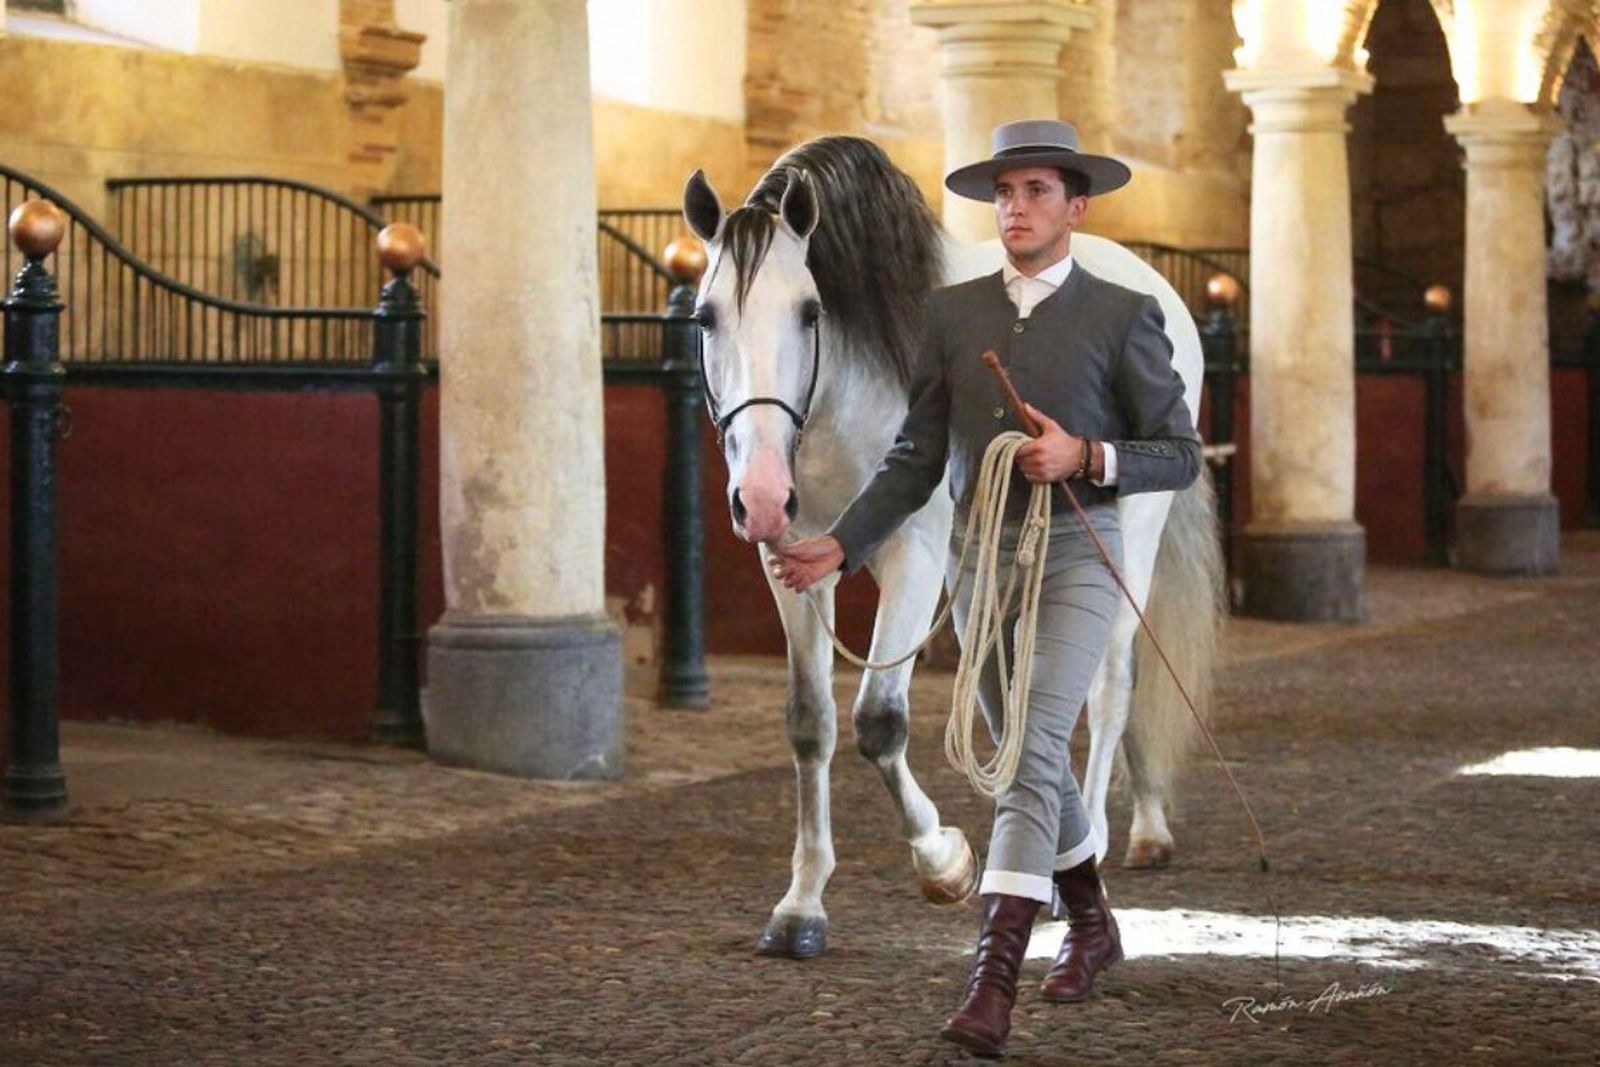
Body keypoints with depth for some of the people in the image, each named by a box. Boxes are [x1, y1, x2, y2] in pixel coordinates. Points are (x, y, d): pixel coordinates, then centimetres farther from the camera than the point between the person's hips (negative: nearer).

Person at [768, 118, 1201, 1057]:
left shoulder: (1123, 317, -3)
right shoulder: (953, 314, 7)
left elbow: (1180, 456, -2)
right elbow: (916, 461, 9)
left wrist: (1086, 457, -18)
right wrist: (840, 547, -2)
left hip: (1075, 557, -5)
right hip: (979, 557, 5)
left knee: (1032, 757, -18)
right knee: (1033, 762, 17)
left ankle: (993, 984, -23)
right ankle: (1093, 926, 39)